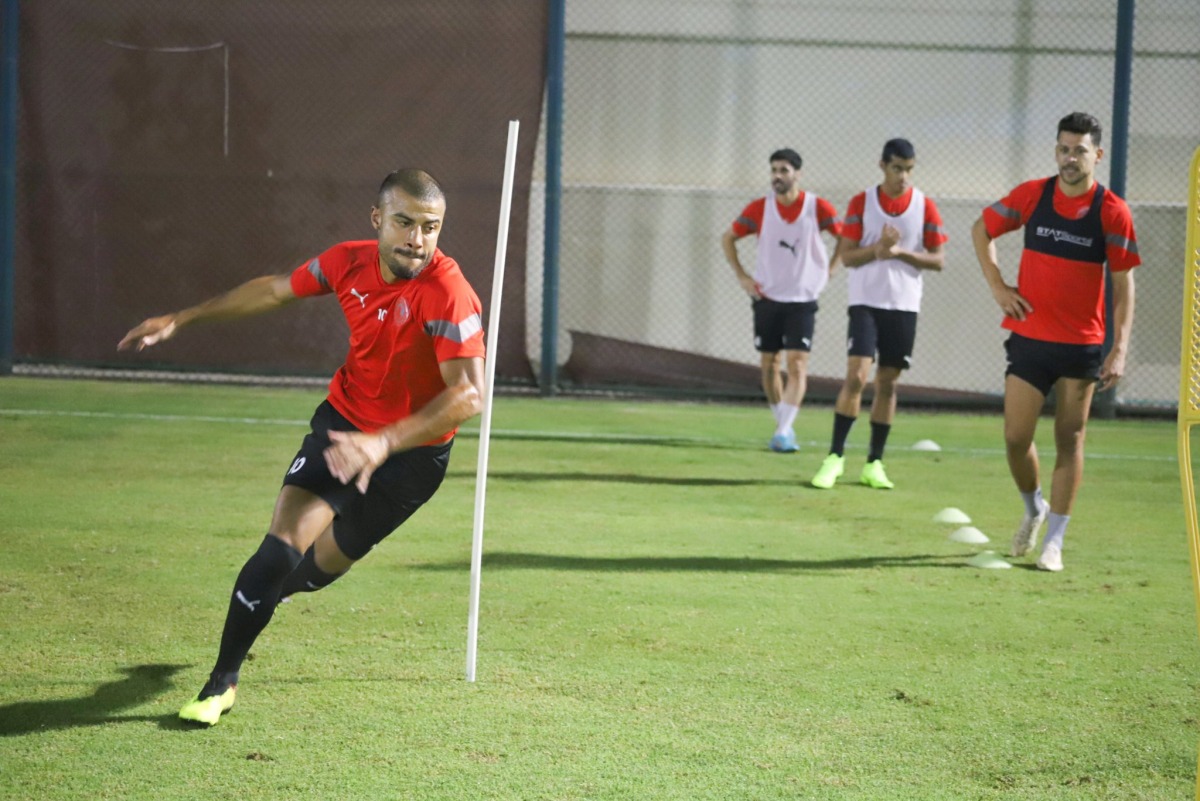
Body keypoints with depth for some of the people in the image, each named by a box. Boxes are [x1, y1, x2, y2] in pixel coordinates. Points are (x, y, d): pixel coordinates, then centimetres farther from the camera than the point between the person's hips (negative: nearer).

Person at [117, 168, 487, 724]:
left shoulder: (448, 294, -30)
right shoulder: (350, 263, -12)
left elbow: (469, 395, -39)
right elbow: (275, 289, 7)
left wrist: (384, 443, -49)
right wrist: (182, 319, 12)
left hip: (414, 450, -3)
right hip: (344, 422, 3)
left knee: (319, 567, 12)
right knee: (283, 543, -15)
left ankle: (263, 593, 50)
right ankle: (221, 683, 1)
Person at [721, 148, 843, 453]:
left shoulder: (818, 208, -7)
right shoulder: (759, 209, -3)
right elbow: (727, 238, 10)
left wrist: (827, 271, -2)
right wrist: (742, 276, 3)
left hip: (802, 299, -2)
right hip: (767, 297, 2)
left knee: (797, 365, -14)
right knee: (769, 365, 6)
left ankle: (783, 432, -17)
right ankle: (784, 427, 20)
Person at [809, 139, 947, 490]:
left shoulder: (925, 206, 1)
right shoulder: (861, 202, 0)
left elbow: (937, 260, 1)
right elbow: (847, 255, -2)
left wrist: (900, 252, -14)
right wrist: (877, 249, -20)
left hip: (904, 305, 2)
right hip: (866, 302, -2)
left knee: (888, 383, 4)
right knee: (856, 376, -13)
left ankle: (874, 463, 12)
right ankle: (835, 457, -5)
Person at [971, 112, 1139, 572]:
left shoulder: (1112, 212, -7)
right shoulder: (1032, 195, -1)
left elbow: (1123, 284, -6)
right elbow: (982, 230, 14)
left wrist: (1119, 350, -13)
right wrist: (997, 287, 2)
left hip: (1082, 345, -2)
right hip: (1028, 339, 2)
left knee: (1070, 442, 2)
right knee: (1016, 438, 0)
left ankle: (1054, 542, 11)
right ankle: (1033, 509, 29)